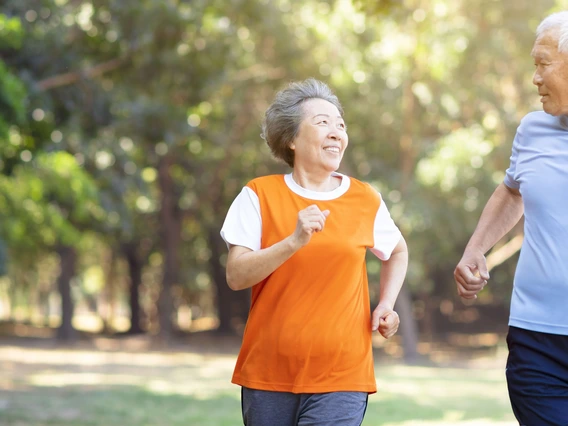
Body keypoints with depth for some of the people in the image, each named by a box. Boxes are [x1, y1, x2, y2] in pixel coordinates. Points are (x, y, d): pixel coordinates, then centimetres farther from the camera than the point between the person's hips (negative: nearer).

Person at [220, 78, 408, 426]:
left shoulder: (366, 200, 5)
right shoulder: (260, 195, 0)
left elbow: (398, 251, 24)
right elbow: (236, 276, -9)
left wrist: (386, 305, 9)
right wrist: (294, 242, -21)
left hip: (340, 378, 0)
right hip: (268, 374, 0)